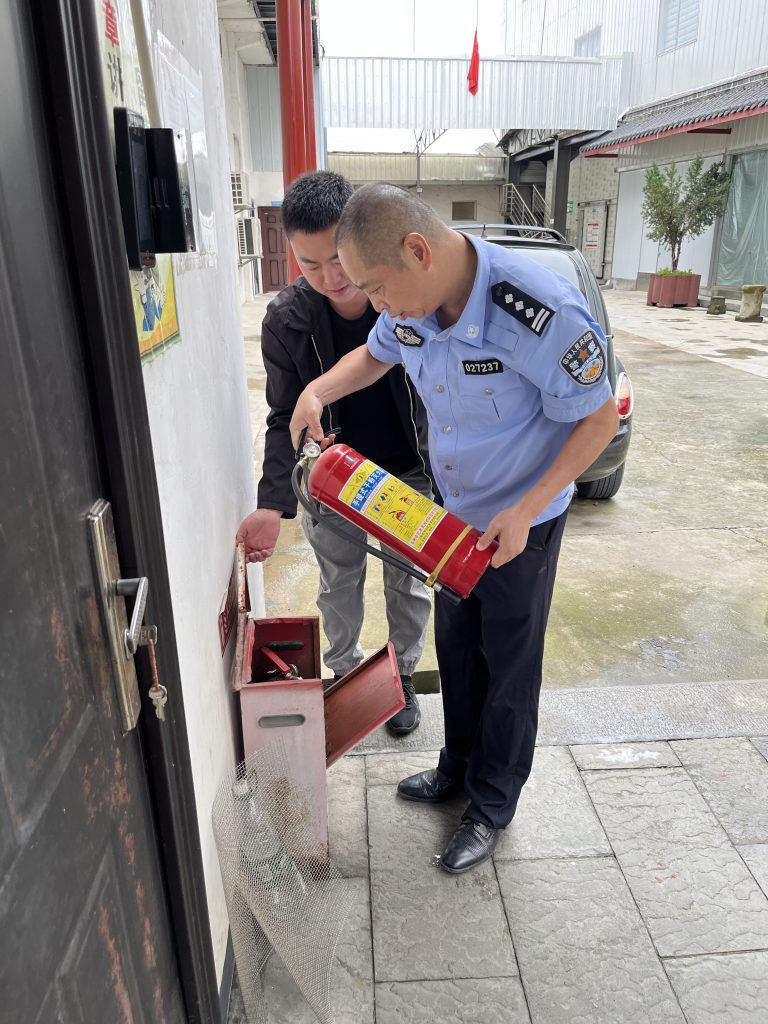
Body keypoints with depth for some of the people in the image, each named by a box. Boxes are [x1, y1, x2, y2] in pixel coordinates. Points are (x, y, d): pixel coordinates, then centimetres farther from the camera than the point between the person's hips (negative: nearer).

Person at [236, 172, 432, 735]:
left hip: (411, 477, 0)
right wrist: (273, 503, -24)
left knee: (409, 587, 15)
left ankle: (402, 675, 41)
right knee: (339, 588, 18)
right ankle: (345, 675, 44)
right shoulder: (286, 319, -17)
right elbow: (287, 419, -11)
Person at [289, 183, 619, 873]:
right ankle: (458, 768, 44)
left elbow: (600, 419, -21)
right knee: (455, 647, 20)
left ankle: (492, 806, 32)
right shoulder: (410, 302, -12)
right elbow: (376, 355, 11)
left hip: (522, 521, -6)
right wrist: (317, 391, -8)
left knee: (509, 666, 10)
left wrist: (525, 511, -26)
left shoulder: (541, 312, -33)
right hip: (454, 512, 6)